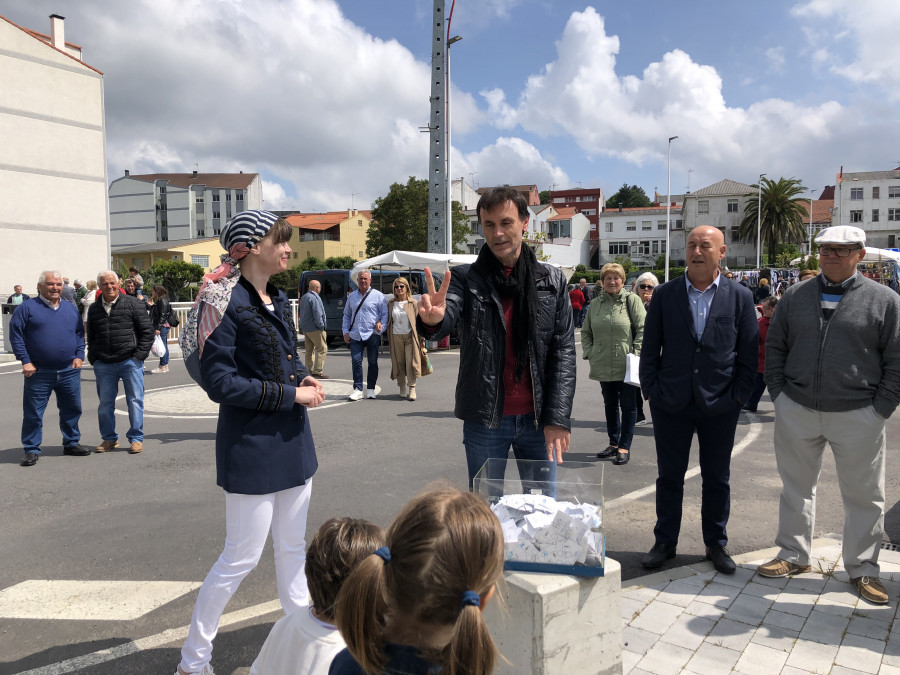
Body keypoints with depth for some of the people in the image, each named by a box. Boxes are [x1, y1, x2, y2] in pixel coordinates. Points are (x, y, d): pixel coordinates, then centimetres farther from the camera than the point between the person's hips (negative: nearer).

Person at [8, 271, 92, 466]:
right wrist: (25, 361, -10)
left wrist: (79, 356, 4)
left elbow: (80, 334, 17)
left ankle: (71, 443, 26)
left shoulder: (71, 309, 13)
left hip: (69, 371, 4)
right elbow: (15, 335, -4)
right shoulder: (27, 307, -1)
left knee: (72, 410, 11)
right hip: (39, 372, -4)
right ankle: (32, 450, 12)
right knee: (33, 413, 2)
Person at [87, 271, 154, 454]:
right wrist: (93, 358, 10)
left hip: (130, 361, -3)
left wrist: (139, 355, -7)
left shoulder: (133, 304, 1)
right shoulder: (94, 309, 13)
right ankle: (109, 438, 23)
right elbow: (90, 336, 22)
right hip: (103, 364, 4)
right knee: (105, 403, 9)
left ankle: (136, 438, 10)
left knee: (135, 401, 0)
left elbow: (146, 331, 0)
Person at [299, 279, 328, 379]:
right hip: (315, 329, -10)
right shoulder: (314, 298, -15)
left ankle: (309, 371, 16)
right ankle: (318, 371, -9)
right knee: (322, 349, -6)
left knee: (309, 350, 13)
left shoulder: (304, 297, 17)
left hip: (305, 328, 10)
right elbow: (317, 314, -19)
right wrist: (321, 326, -13)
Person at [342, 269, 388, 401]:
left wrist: (381, 325, -11)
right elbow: (347, 315, 20)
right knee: (356, 362, -5)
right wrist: (345, 331, 10)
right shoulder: (352, 296, 15)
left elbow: (385, 314, 3)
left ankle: (370, 389, 16)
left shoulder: (378, 296, 2)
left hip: (372, 335, -2)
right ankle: (357, 390, 1)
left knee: (372, 363, 5)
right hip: (355, 335, 3)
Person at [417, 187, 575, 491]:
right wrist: (433, 320, -45)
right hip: (485, 420, -1)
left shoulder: (552, 281, 4)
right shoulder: (466, 278, 0)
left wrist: (558, 418, -7)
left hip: (538, 419, 1)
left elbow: (564, 351, 1)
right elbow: (449, 314, -19)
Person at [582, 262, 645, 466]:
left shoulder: (632, 300, -3)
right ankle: (613, 443, 28)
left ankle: (625, 446, 12)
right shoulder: (595, 304, 9)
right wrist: (588, 353, 5)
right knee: (610, 405, 15)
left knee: (627, 405, 3)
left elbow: (643, 329, -6)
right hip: (603, 365, 5)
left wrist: (635, 354, -12)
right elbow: (586, 332, 17)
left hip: (626, 366, -4)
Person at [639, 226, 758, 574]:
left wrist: (738, 397, -4)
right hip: (671, 402, 0)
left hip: (720, 405, 0)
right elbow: (650, 348, 4)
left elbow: (749, 354, 2)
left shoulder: (740, 297, 2)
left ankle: (716, 544, 29)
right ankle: (665, 542, 25)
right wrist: (651, 391, -2)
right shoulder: (664, 294, 2)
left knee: (717, 479, 12)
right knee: (669, 477, 10)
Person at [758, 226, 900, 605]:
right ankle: (793, 555, 28)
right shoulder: (795, 296, 6)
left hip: (857, 417, -2)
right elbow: (775, 347, 11)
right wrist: (779, 394, 3)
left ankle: (862, 569, 24)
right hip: (796, 411, 2)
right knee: (796, 487, 13)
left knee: (864, 496, 8)